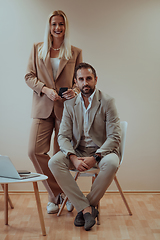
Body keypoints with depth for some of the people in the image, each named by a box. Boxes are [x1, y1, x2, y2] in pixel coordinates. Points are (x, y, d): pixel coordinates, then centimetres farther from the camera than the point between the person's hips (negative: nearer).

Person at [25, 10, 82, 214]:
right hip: (42, 107, 1)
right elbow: (29, 76, 7)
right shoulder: (37, 49, 11)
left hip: (66, 108, -1)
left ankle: (56, 196, 23)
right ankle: (56, 193, 7)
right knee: (35, 151, -10)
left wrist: (75, 90, -11)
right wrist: (46, 89, -10)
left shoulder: (75, 52, 9)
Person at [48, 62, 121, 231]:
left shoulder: (107, 102, -5)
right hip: (78, 152, 3)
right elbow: (63, 136, -1)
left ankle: (84, 208, -15)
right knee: (54, 162, -24)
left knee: (111, 163, -36)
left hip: (102, 151, -2)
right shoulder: (70, 105, 5)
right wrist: (74, 158, -21)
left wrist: (95, 157, -23)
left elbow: (114, 137, -10)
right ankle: (87, 208, -22)